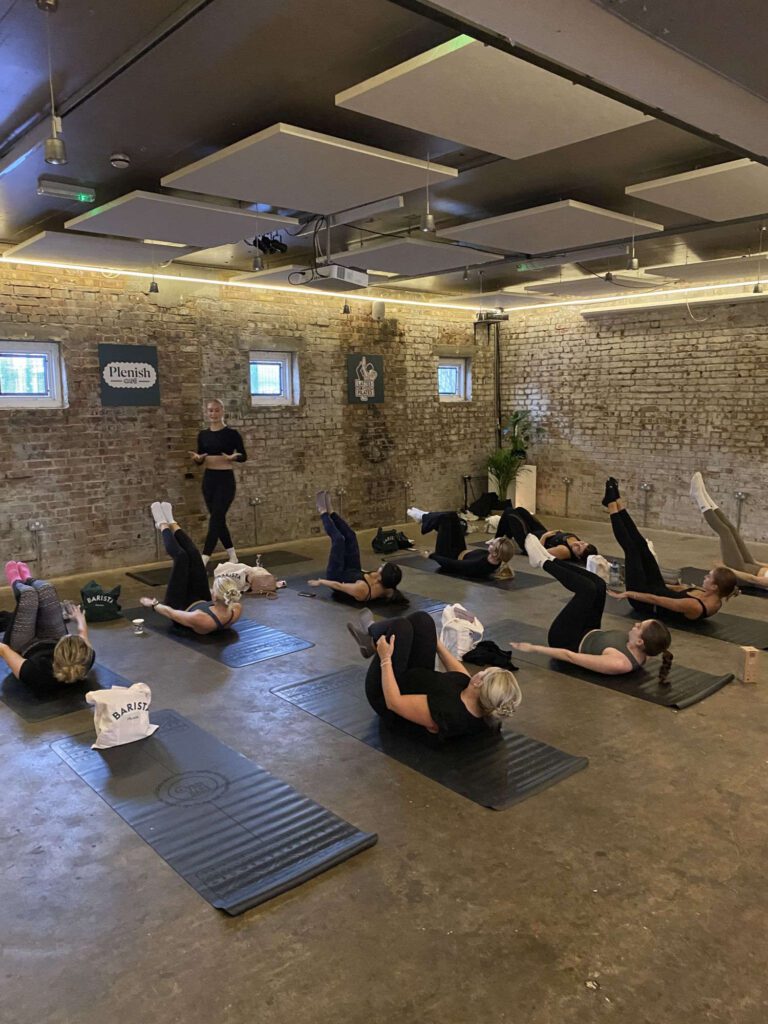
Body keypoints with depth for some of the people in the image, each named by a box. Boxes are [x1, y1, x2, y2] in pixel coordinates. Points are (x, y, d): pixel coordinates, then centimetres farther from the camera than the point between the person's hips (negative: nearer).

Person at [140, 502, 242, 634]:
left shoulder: (199, 620, -48)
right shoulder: (237, 611, -34)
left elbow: (171, 613, -28)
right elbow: (228, 598, -7)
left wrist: (153, 604, -7)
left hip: (180, 608, -4)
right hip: (201, 603, 4)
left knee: (181, 556, -6)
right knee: (194, 554, -2)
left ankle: (162, 525, 25)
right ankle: (172, 523, 28)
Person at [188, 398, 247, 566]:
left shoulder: (231, 433, -7)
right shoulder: (202, 435, 7)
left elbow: (244, 456, -3)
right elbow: (200, 461, 12)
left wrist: (233, 457, -23)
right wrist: (197, 458, -10)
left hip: (226, 480, -6)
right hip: (208, 479, 6)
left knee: (215, 519, -10)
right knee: (219, 519, 11)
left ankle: (203, 560, -14)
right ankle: (232, 556, 25)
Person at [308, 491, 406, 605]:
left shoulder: (361, 590, -46)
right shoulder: (387, 588, -26)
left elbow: (337, 585, -32)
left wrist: (321, 581, -17)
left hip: (337, 577, -6)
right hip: (354, 572, 6)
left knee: (338, 539, -10)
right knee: (350, 535, 3)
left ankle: (323, 512, 17)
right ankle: (330, 512, 27)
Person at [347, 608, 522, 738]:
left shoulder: (446, 712, -41)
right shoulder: (485, 712, -18)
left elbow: (393, 702, -34)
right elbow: (458, 670, 1)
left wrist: (385, 659, -26)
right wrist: (437, 644, 12)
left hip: (384, 696, -6)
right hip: (416, 682, 6)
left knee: (401, 627, -16)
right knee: (421, 620, -4)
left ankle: (374, 641, 20)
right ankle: (371, 632, 21)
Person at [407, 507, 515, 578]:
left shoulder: (478, 565, -42)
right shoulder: (494, 560, -21)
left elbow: (451, 564, -32)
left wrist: (431, 555, -18)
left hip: (450, 558, -6)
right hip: (460, 554, 7)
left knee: (445, 518, -8)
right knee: (452, 516, 4)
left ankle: (423, 518, 25)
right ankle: (424, 517, 31)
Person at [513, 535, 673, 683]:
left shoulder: (618, 663, -39)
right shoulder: (640, 652, -16)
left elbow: (569, 656, -34)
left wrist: (533, 648, -26)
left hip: (565, 641, -7)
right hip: (588, 635, 7)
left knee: (587, 589, -19)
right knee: (598, 585, -3)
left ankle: (543, 563, 4)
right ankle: (550, 560, 14)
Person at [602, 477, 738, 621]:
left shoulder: (695, 607, -38)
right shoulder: (715, 601, -11)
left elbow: (654, 600, -35)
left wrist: (627, 593, -25)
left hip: (644, 603, -7)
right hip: (658, 589, 7)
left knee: (631, 547, -5)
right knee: (641, 544, 7)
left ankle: (611, 504, 13)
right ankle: (616, 501, 22)